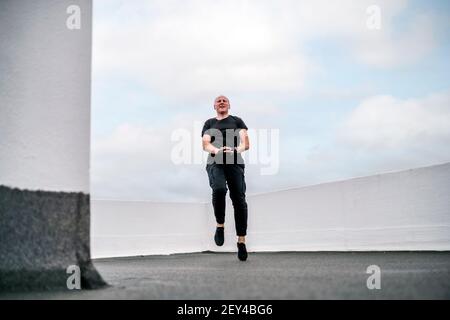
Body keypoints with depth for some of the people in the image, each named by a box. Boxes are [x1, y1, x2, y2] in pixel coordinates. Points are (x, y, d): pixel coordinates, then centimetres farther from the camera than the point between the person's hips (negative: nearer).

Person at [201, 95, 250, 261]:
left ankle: (241, 241, -2)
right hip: (215, 162, 0)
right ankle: (220, 226, -10)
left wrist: (235, 150, -18)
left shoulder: (237, 121, 19)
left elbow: (246, 143, 7)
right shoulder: (209, 123, 21)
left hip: (235, 162, 0)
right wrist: (217, 150, -19)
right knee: (219, 189, -31)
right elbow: (205, 144, 5)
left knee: (239, 199, -10)